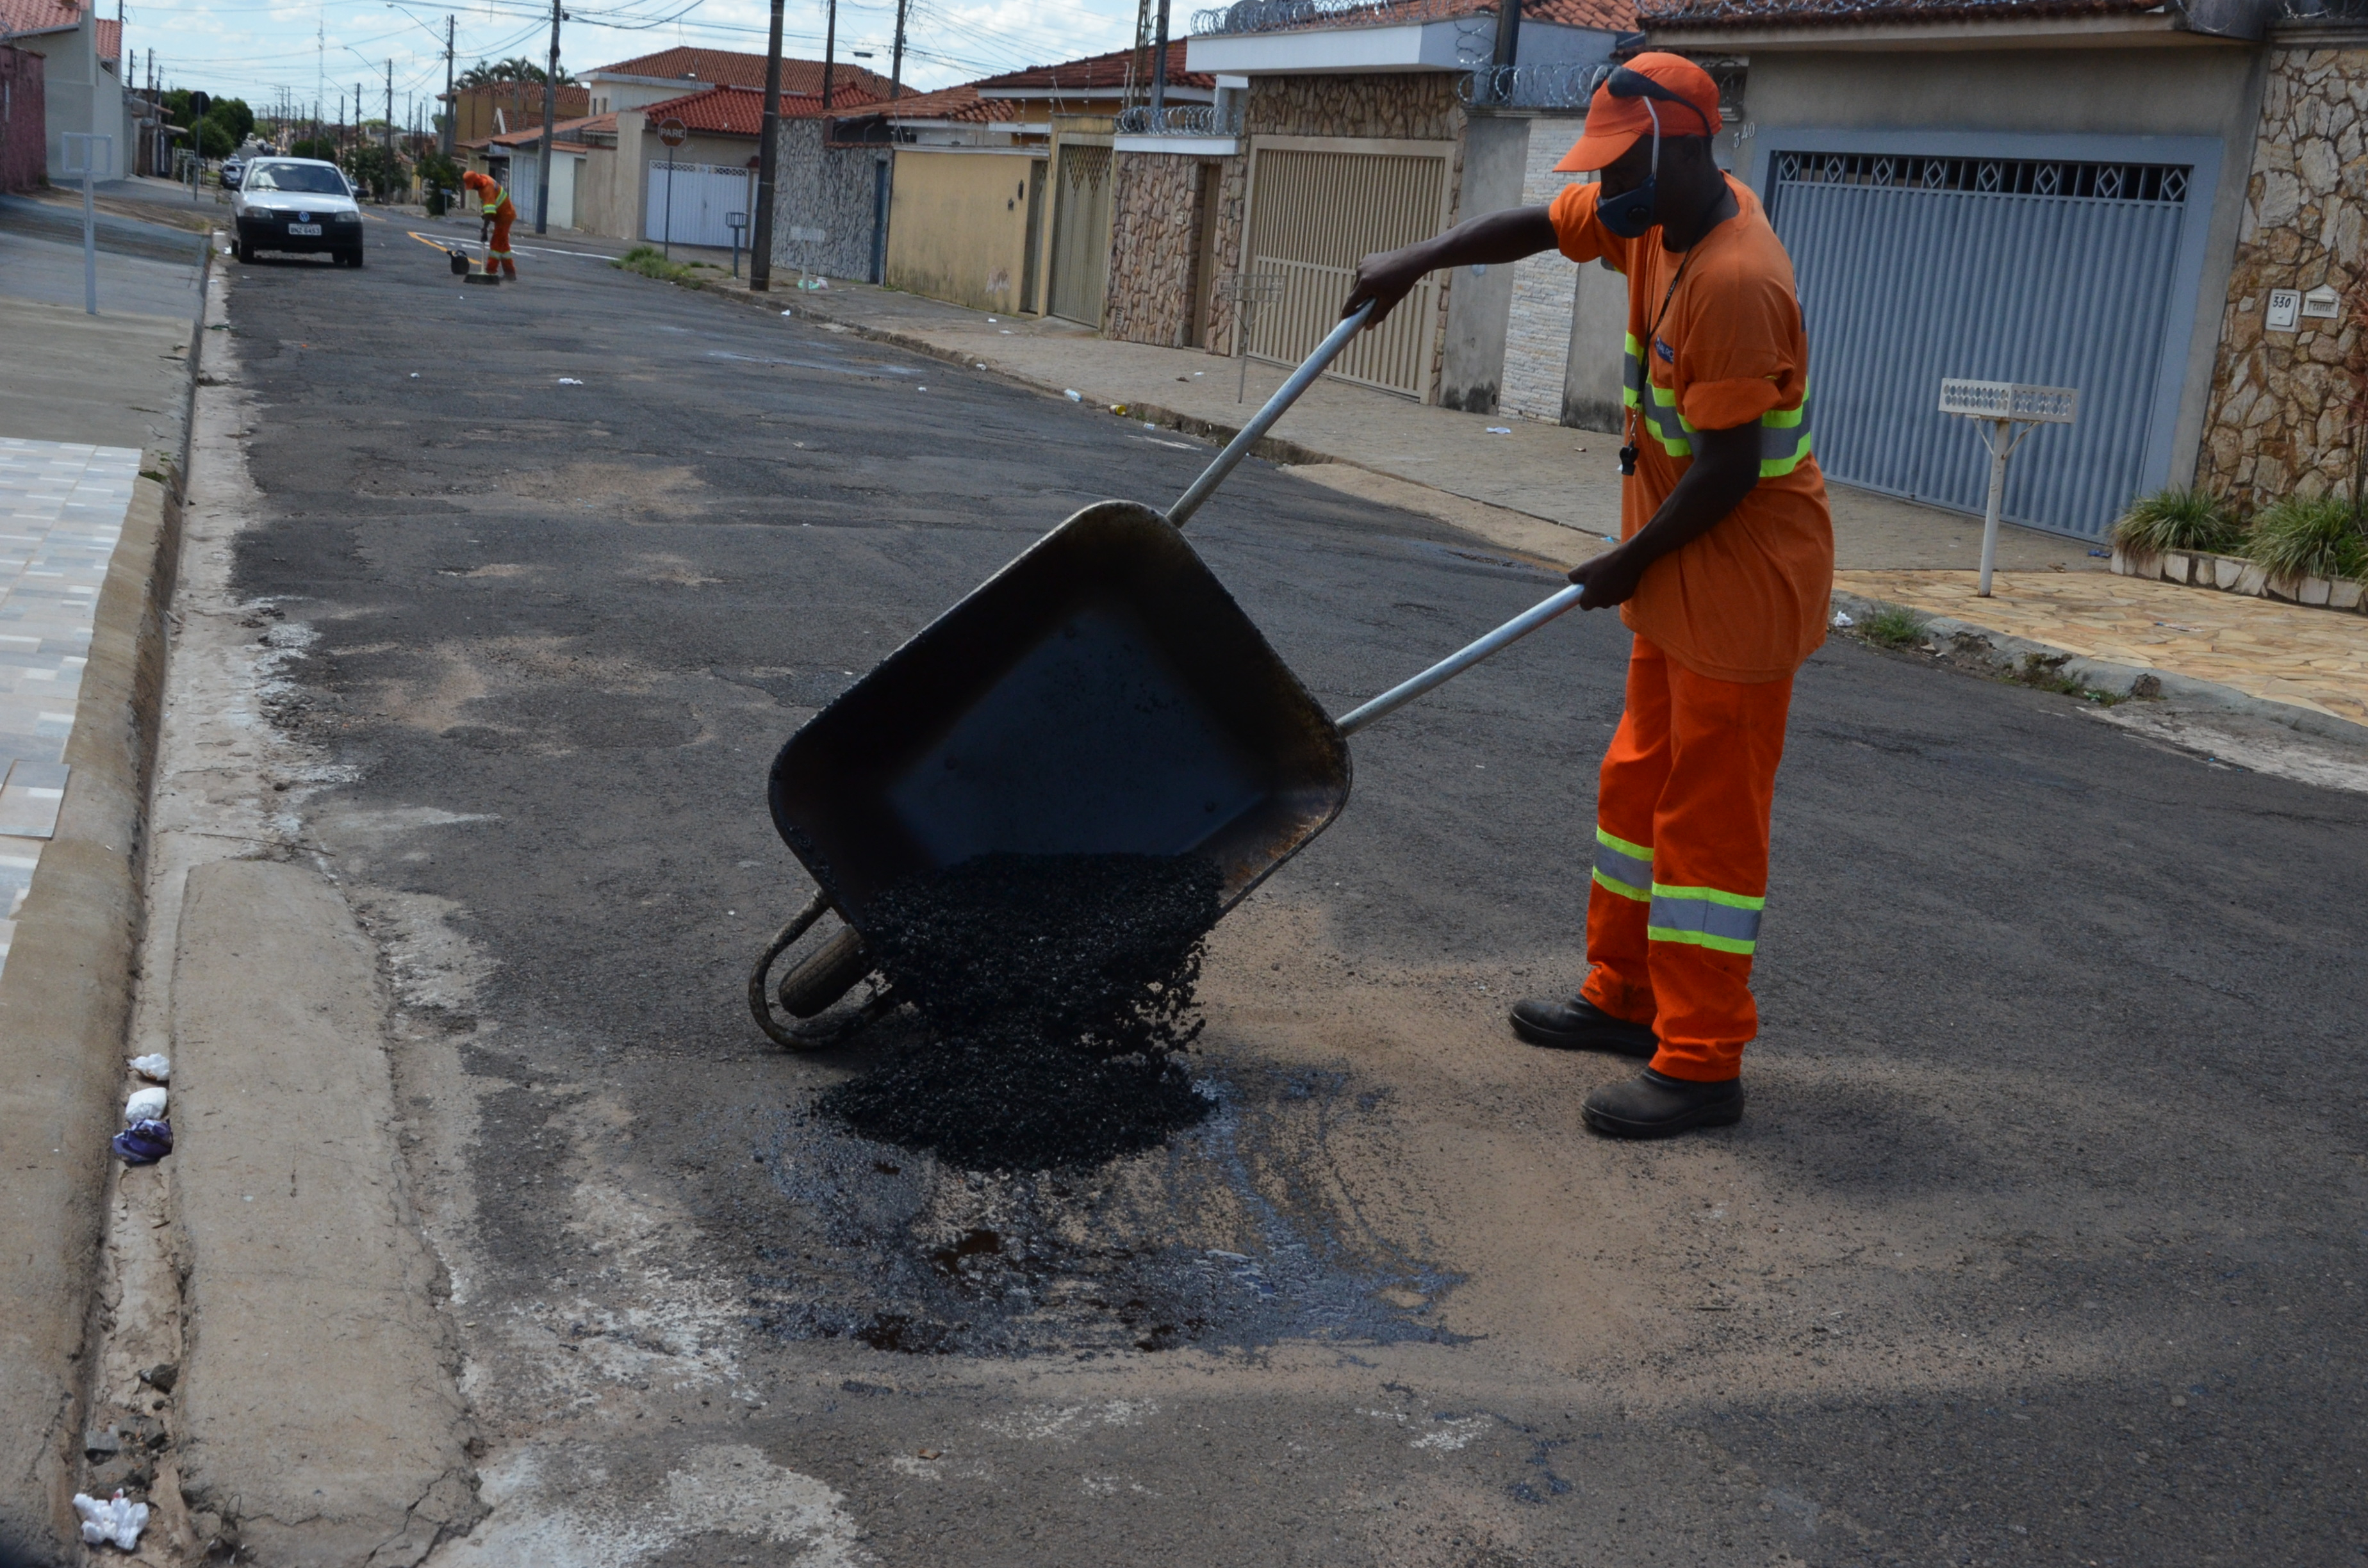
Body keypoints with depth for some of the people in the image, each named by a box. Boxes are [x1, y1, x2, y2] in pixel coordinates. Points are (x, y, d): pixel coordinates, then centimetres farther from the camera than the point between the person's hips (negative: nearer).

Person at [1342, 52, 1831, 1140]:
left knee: (1711, 817, -5)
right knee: (1640, 783, 18)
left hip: (1744, 574, -10)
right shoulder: (1656, 216, 2)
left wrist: (1628, 563, -14)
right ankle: (1625, 996, 31)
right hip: (1682, 574, 10)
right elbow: (1539, 226, 16)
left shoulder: (1735, 282, -27)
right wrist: (1418, 261, 2)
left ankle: (1702, 1065, 3)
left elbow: (1728, 473, -26)